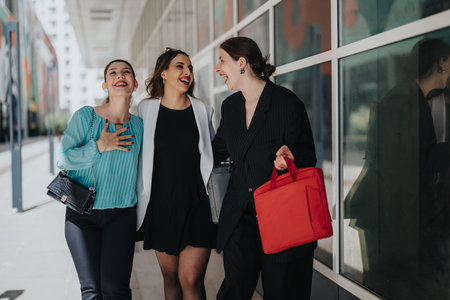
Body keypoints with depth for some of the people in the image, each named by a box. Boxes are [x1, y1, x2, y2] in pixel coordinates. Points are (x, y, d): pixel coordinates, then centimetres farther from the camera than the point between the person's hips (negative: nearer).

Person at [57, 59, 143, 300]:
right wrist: (99, 146, -18)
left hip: (121, 216, 1)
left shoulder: (138, 126, 4)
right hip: (82, 214, -1)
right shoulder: (85, 117, -4)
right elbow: (63, 159, -8)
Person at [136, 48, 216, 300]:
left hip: (196, 204, -1)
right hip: (161, 204, 1)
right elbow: (139, 155, 15)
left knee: (191, 279, -8)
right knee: (170, 276, 10)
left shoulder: (202, 111, 5)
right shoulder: (146, 109, 3)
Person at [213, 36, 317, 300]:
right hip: (240, 217, 5)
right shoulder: (230, 106, 11)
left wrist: (288, 155, -27)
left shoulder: (287, 102, -8)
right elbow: (217, 151, 22)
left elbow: (308, 156, -6)